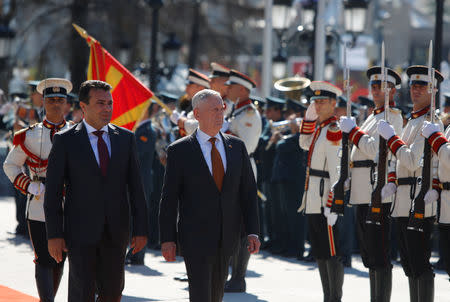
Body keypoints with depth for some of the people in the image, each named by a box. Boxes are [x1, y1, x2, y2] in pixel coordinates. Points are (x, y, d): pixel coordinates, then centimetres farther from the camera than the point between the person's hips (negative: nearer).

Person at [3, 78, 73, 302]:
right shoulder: (29, 136, 2)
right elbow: (10, 165, 9)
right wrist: (30, 186, -7)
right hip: (39, 208, -2)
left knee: (58, 260, 12)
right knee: (44, 261, -9)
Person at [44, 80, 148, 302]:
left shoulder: (125, 138, 7)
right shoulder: (65, 141, -2)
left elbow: (135, 186, 7)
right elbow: (53, 191, -3)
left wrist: (141, 229, 2)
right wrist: (54, 235, -8)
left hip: (115, 233, 3)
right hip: (80, 232, -3)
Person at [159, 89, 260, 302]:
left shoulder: (236, 147, 7)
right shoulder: (180, 151, -4)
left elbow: (248, 191, 7)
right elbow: (169, 198, -3)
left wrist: (252, 232, -1)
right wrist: (167, 239, -8)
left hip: (227, 236, 4)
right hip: (195, 238, -4)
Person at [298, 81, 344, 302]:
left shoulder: (334, 130, -16)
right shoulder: (320, 128, 12)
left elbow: (337, 171, -20)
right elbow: (304, 144, 28)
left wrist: (331, 206, -23)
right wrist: (310, 116, 14)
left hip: (326, 202, -10)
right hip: (314, 201, 10)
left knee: (332, 254, -5)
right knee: (320, 253, 14)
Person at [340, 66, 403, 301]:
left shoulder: (392, 116, -8)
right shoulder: (373, 116, 21)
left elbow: (376, 149, -19)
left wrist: (352, 130, -11)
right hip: (363, 194, 10)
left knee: (379, 255, -10)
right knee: (369, 255, 13)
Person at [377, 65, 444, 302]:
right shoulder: (412, 121, 18)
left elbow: (413, 161, -20)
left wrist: (390, 136, -13)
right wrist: (393, 183, 9)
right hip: (404, 203, 10)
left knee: (420, 264, -10)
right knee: (409, 264, 13)